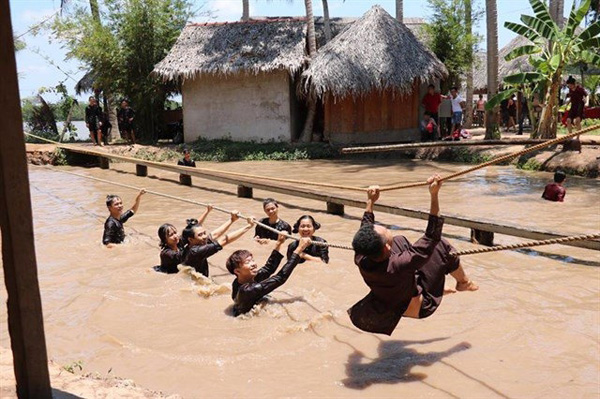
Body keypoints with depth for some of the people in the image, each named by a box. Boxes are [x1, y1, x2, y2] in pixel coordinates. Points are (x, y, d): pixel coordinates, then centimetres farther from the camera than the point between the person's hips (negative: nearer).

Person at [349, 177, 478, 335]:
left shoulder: (360, 260, -28)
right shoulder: (399, 265, -43)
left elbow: (365, 228, -5)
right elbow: (432, 236, -37)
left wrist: (370, 201, 3)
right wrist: (434, 196, -40)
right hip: (419, 308, -5)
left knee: (399, 241, 13)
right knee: (441, 246, -4)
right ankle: (464, 282, 25)